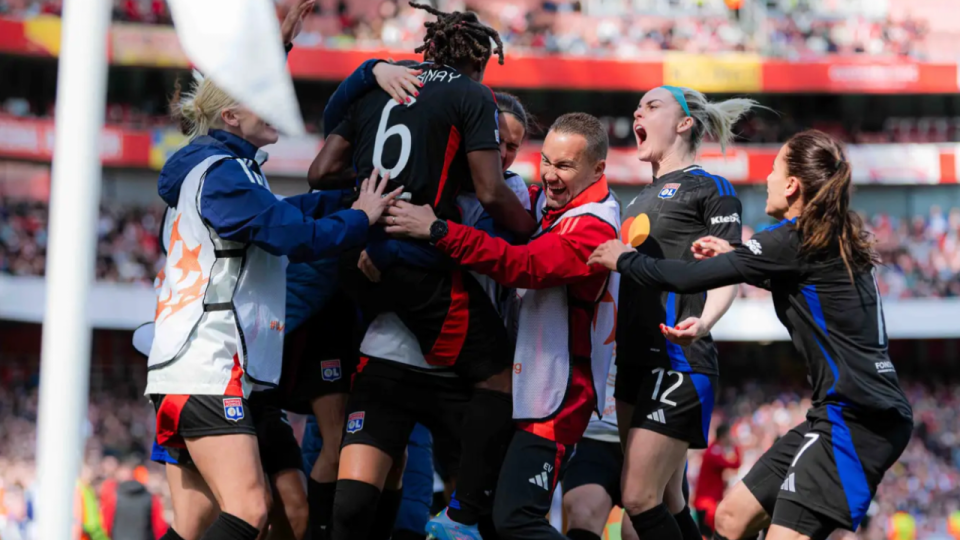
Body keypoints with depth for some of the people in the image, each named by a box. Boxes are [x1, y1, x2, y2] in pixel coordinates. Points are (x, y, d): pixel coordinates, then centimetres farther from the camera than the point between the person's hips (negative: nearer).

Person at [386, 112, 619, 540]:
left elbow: (523, 266, -30)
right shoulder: (543, 201, 8)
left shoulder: (593, 228, -19)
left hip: (554, 401, -9)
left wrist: (437, 230, -31)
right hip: (517, 386, 9)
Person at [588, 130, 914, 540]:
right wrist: (735, 257, 31)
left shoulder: (796, 238, -13)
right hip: (847, 412, 10)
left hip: (857, 421, -10)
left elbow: (689, 279, -11)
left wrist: (624, 259, 5)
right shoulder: (835, 237, 14)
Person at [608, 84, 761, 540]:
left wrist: (702, 322, -29)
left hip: (677, 361, -8)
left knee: (640, 500, -14)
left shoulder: (710, 189, -2)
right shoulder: (641, 198, 22)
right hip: (635, 361, 8)